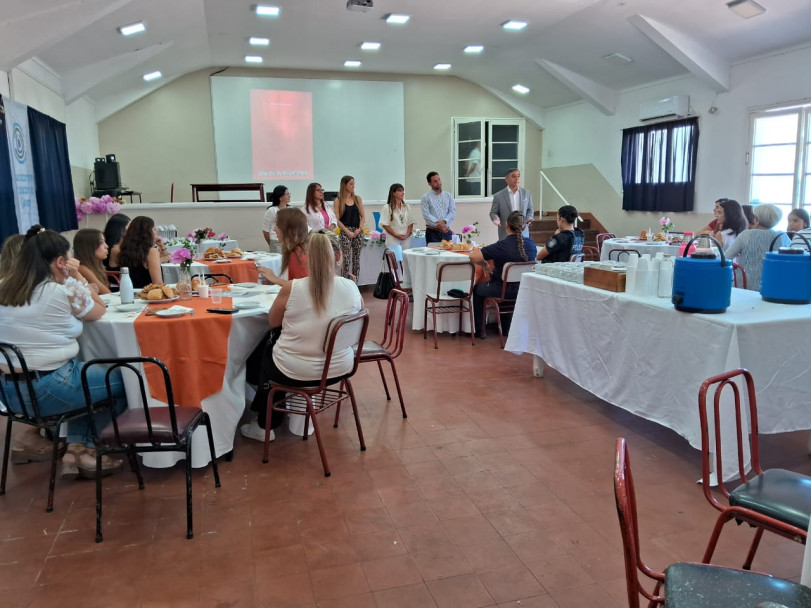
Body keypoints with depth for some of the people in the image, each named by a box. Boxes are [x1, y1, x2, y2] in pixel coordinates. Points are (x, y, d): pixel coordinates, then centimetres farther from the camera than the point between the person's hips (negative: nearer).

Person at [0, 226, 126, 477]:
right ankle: (88, 450, 22)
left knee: (82, 375, 31)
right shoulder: (65, 291, -15)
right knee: (123, 379, 14)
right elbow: (99, 311, 4)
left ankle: (75, 448, 20)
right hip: (48, 389, -8)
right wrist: (77, 277, 0)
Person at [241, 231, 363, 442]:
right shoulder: (350, 287, -11)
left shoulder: (291, 288, -19)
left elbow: (272, 321, -2)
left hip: (296, 373, -4)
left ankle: (264, 426, 40)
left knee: (267, 353, 30)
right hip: (339, 368, 4)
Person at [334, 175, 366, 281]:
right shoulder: (338, 201, 0)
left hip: (358, 232, 4)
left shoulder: (357, 199, 10)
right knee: (346, 260, -9)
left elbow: (363, 216, 9)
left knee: (356, 259, 6)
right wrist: (348, 232, -12)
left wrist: (359, 229, -6)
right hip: (345, 232, -4)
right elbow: (337, 220, -5)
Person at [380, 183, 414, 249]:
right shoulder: (387, 208, -2)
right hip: (393, 240, -4)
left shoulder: (406, 207, 12)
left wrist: (408, 234, -4)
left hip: (406, 239, 4)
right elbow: (385, 225, -7)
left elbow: (410, 223, 13)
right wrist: (397, 235, -12)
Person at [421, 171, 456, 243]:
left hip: (446, 231, 3)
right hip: (432, 232, -3)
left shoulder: (448, 196, 12)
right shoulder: (426, 197, 2)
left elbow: (453, 212, 4)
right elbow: (426, 215, -8)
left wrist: (444, 221, -14)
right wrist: (438, 224, -18)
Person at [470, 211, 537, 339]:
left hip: (505, 290, -5)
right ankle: (506, 328, 47)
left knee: (478, 289, 25)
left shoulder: (502, 246, -23)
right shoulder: (530, 243, -7)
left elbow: (473, 257, -26)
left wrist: (485, 265, -6)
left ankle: (479, 330, 29)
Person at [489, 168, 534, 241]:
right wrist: (496, 219, -17)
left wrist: (529, 218, -6)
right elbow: (493, 212, 5)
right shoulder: (498, 196, -2)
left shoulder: (527, 193, 6)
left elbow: (530, 209, 15)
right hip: (505, 234, -2)